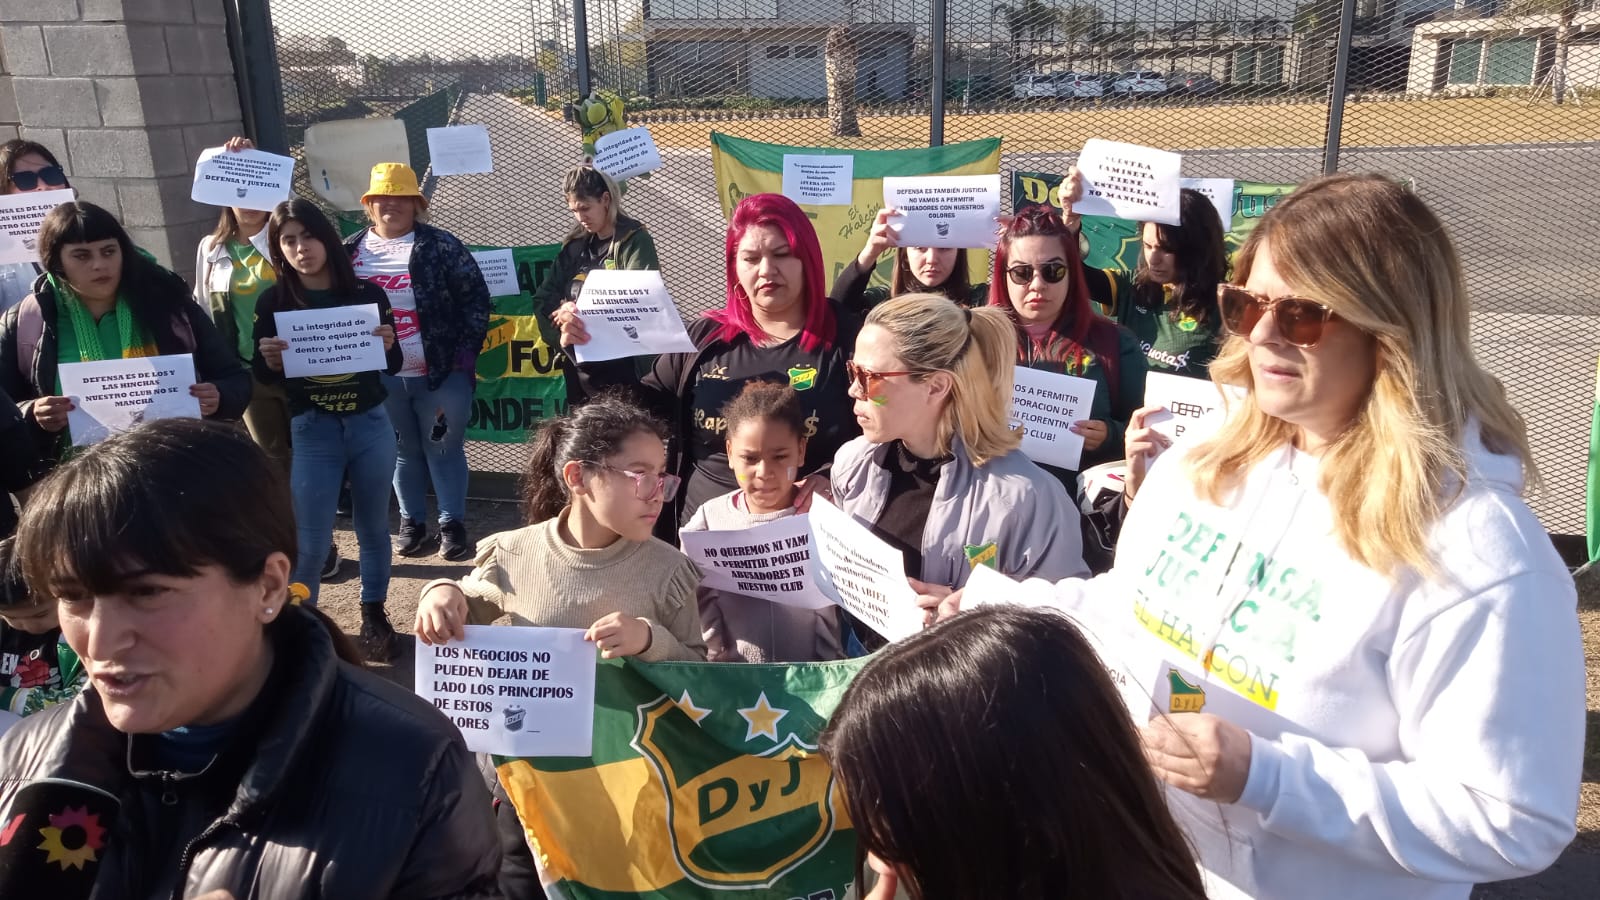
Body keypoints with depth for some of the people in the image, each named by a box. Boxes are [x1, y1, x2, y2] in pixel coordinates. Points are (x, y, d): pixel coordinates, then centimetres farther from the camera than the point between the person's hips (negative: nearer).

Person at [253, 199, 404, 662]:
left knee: (373, 526, 14)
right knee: (309, 541, -2)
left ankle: (374, 615, 31)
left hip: (370, 424, 2)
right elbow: (264, 377, 2)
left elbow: (393, 367, 4)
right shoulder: (273, 302, -2)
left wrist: (388, 345, -17)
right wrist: (270, 360, -19)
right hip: (311, 431, -1)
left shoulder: (366, 294, -1)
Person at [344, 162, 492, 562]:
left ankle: (452, 524, 16)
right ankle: (412, 522, 27)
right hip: (380, 377, 3)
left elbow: (476, 298, -3)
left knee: (444, 449, 6)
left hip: (441, 372, -3)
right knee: (404, 451, 15)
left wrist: (466, 354, -9)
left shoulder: (441, 246, -3)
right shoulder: (350, 250, 7)